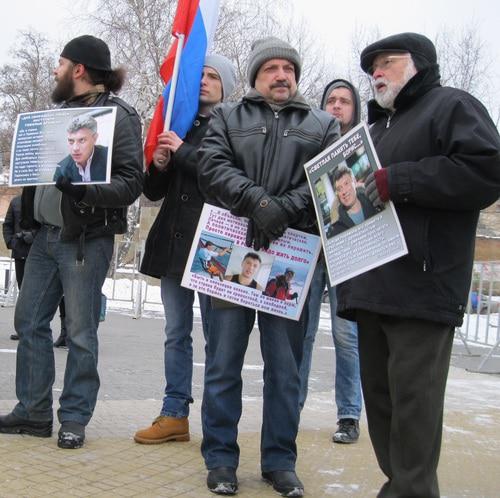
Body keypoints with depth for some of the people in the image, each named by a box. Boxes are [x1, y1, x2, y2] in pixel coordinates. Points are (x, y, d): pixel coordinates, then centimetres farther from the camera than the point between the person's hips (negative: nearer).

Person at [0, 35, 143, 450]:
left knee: (81, 332, 0)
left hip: (87, 237, -8)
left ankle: (74, 418, 11)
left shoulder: (118, 114, -8)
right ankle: (34, 411, 19)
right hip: (46, 232, 8)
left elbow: (131, 183, -15)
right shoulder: (62, 110, 16)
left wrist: (83, 189, -31)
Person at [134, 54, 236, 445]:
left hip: (212, 245, -6)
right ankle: (174, 415, 18)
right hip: (173, 242, 6)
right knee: (176, 335, 10)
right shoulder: (177, 125, 16)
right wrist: (159, 166, -4)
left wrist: (184, 153, -15)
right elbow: (153, 191, 16)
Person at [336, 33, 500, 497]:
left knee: (412, 396, -8)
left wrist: (400, 180, -18)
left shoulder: (452, 106, 2)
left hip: (421, 284, -9)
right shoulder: (378, 126, 28)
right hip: (371, 284, 9)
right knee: (379, 393, 10)